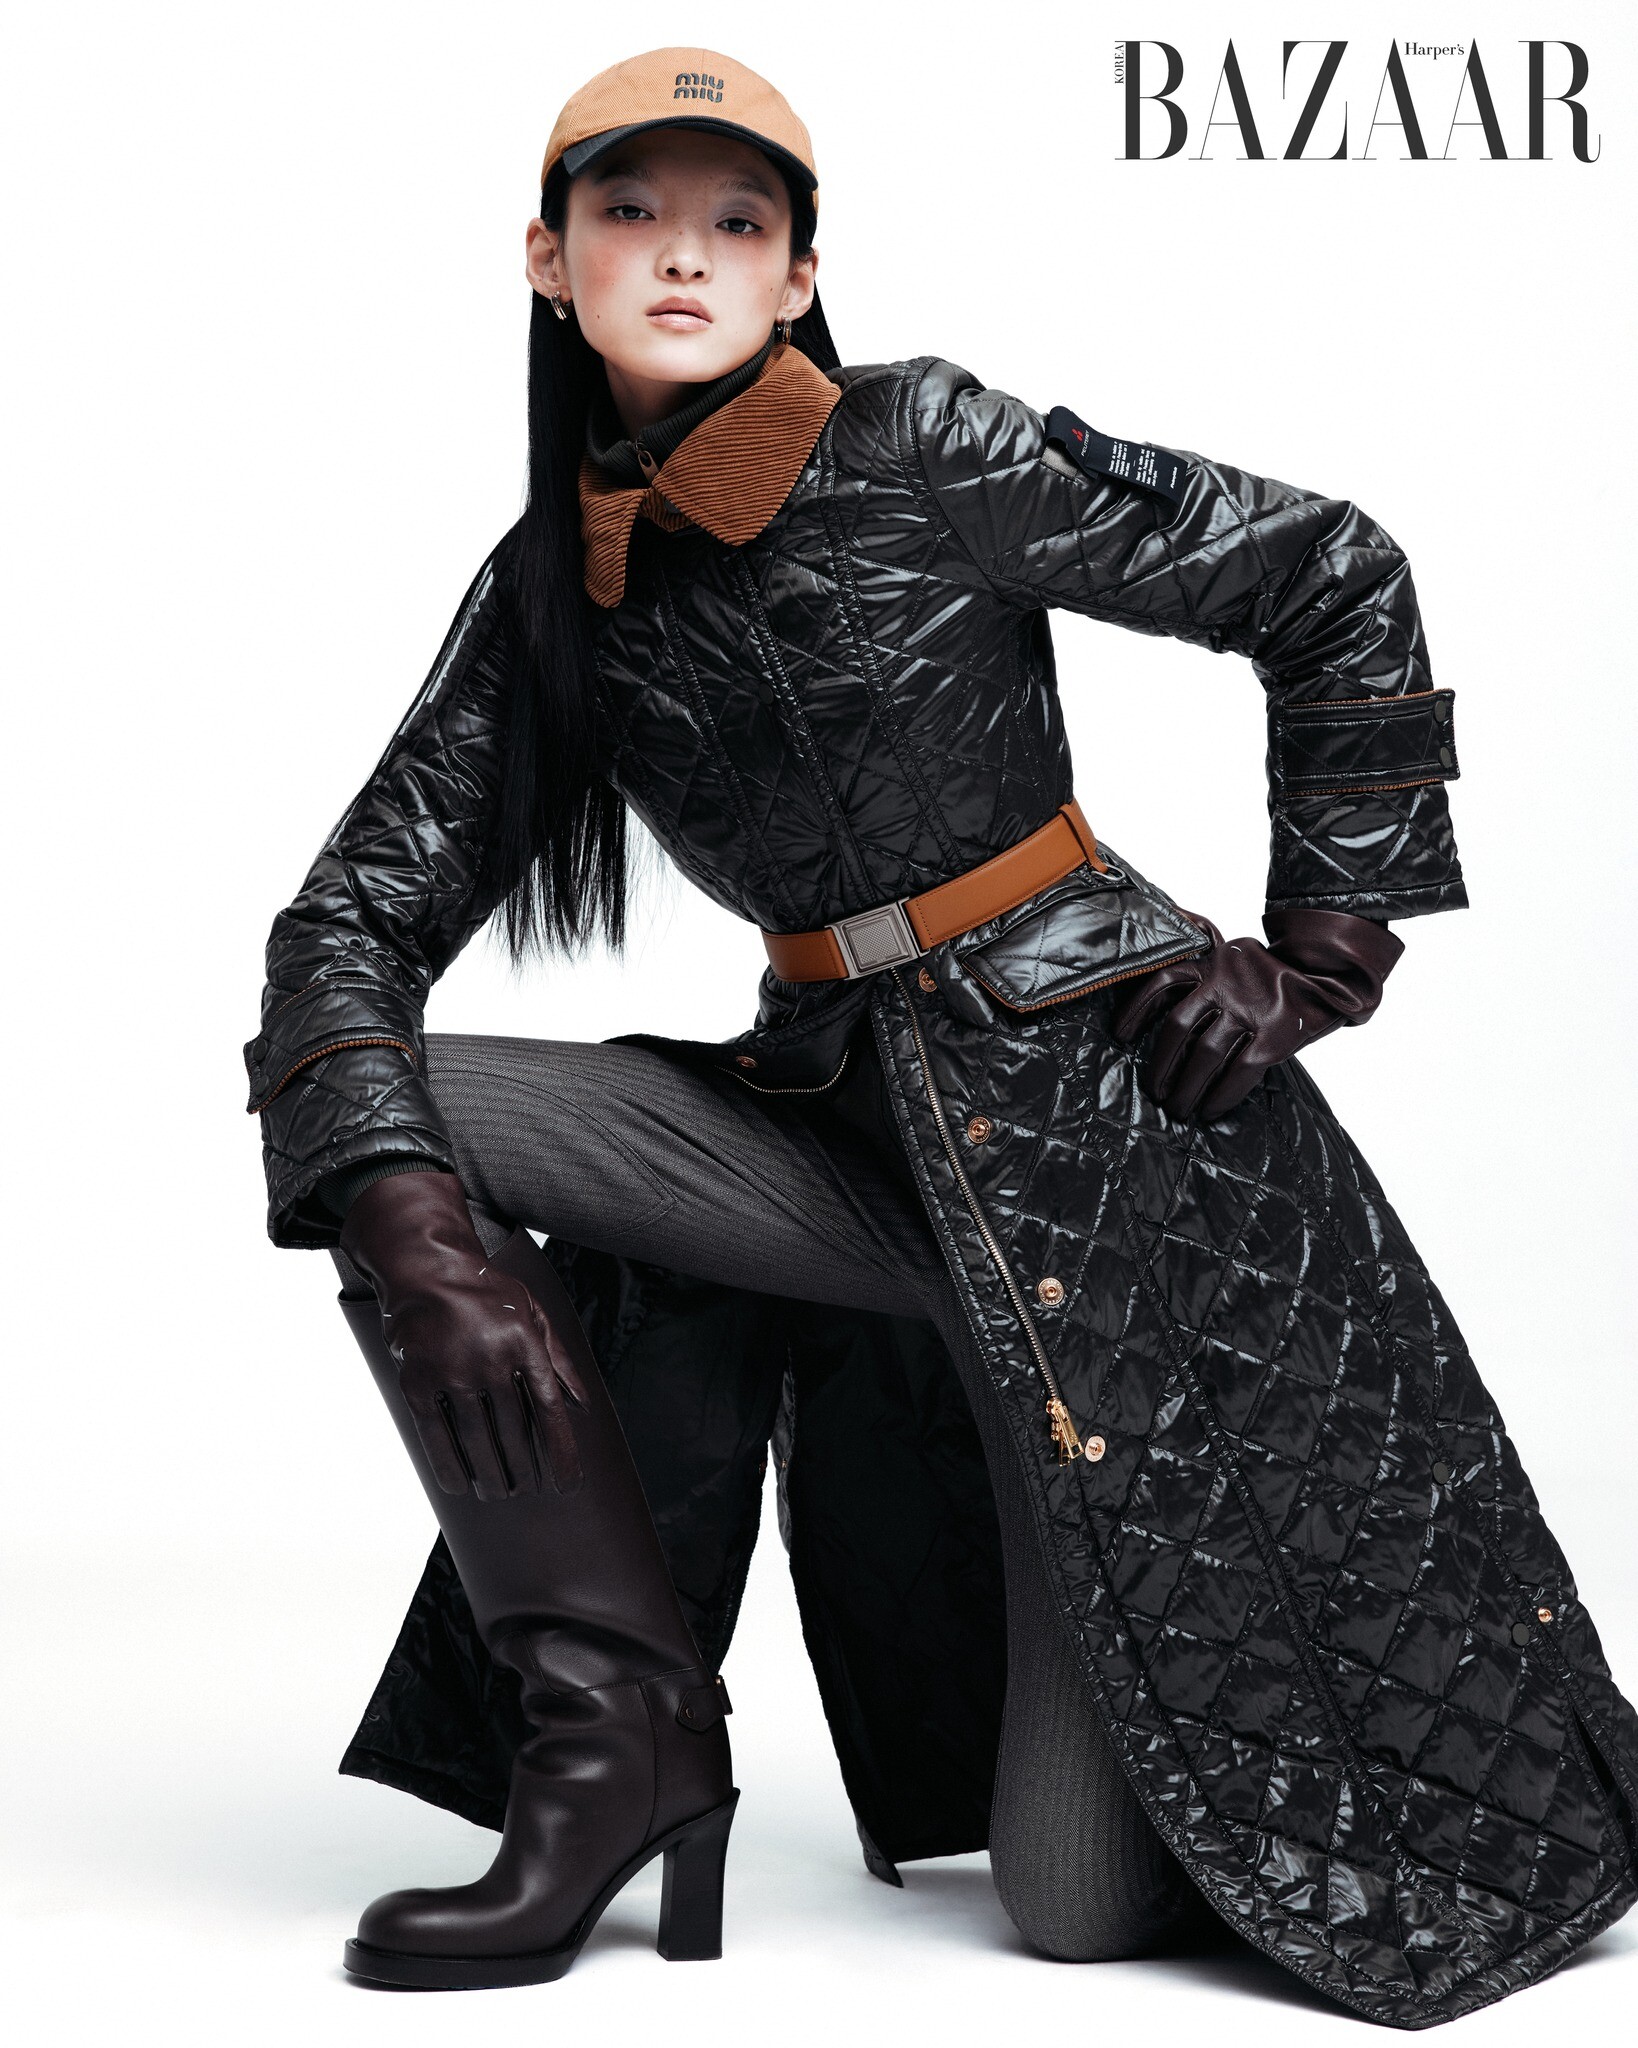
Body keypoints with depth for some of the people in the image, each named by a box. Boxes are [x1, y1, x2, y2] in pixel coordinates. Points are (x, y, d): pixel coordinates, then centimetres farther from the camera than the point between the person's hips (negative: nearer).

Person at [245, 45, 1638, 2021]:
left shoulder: (921, 447, -10)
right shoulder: (550, 584, 5)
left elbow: (1333, 581, -4)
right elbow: (354, 917, -1)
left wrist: (1320, 956, -6)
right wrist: (414, 1227, -18)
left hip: (1105, 1108, -5)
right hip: (850, 1117, 6)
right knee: (377, 1109, -14)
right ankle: (624, 1723, -9)